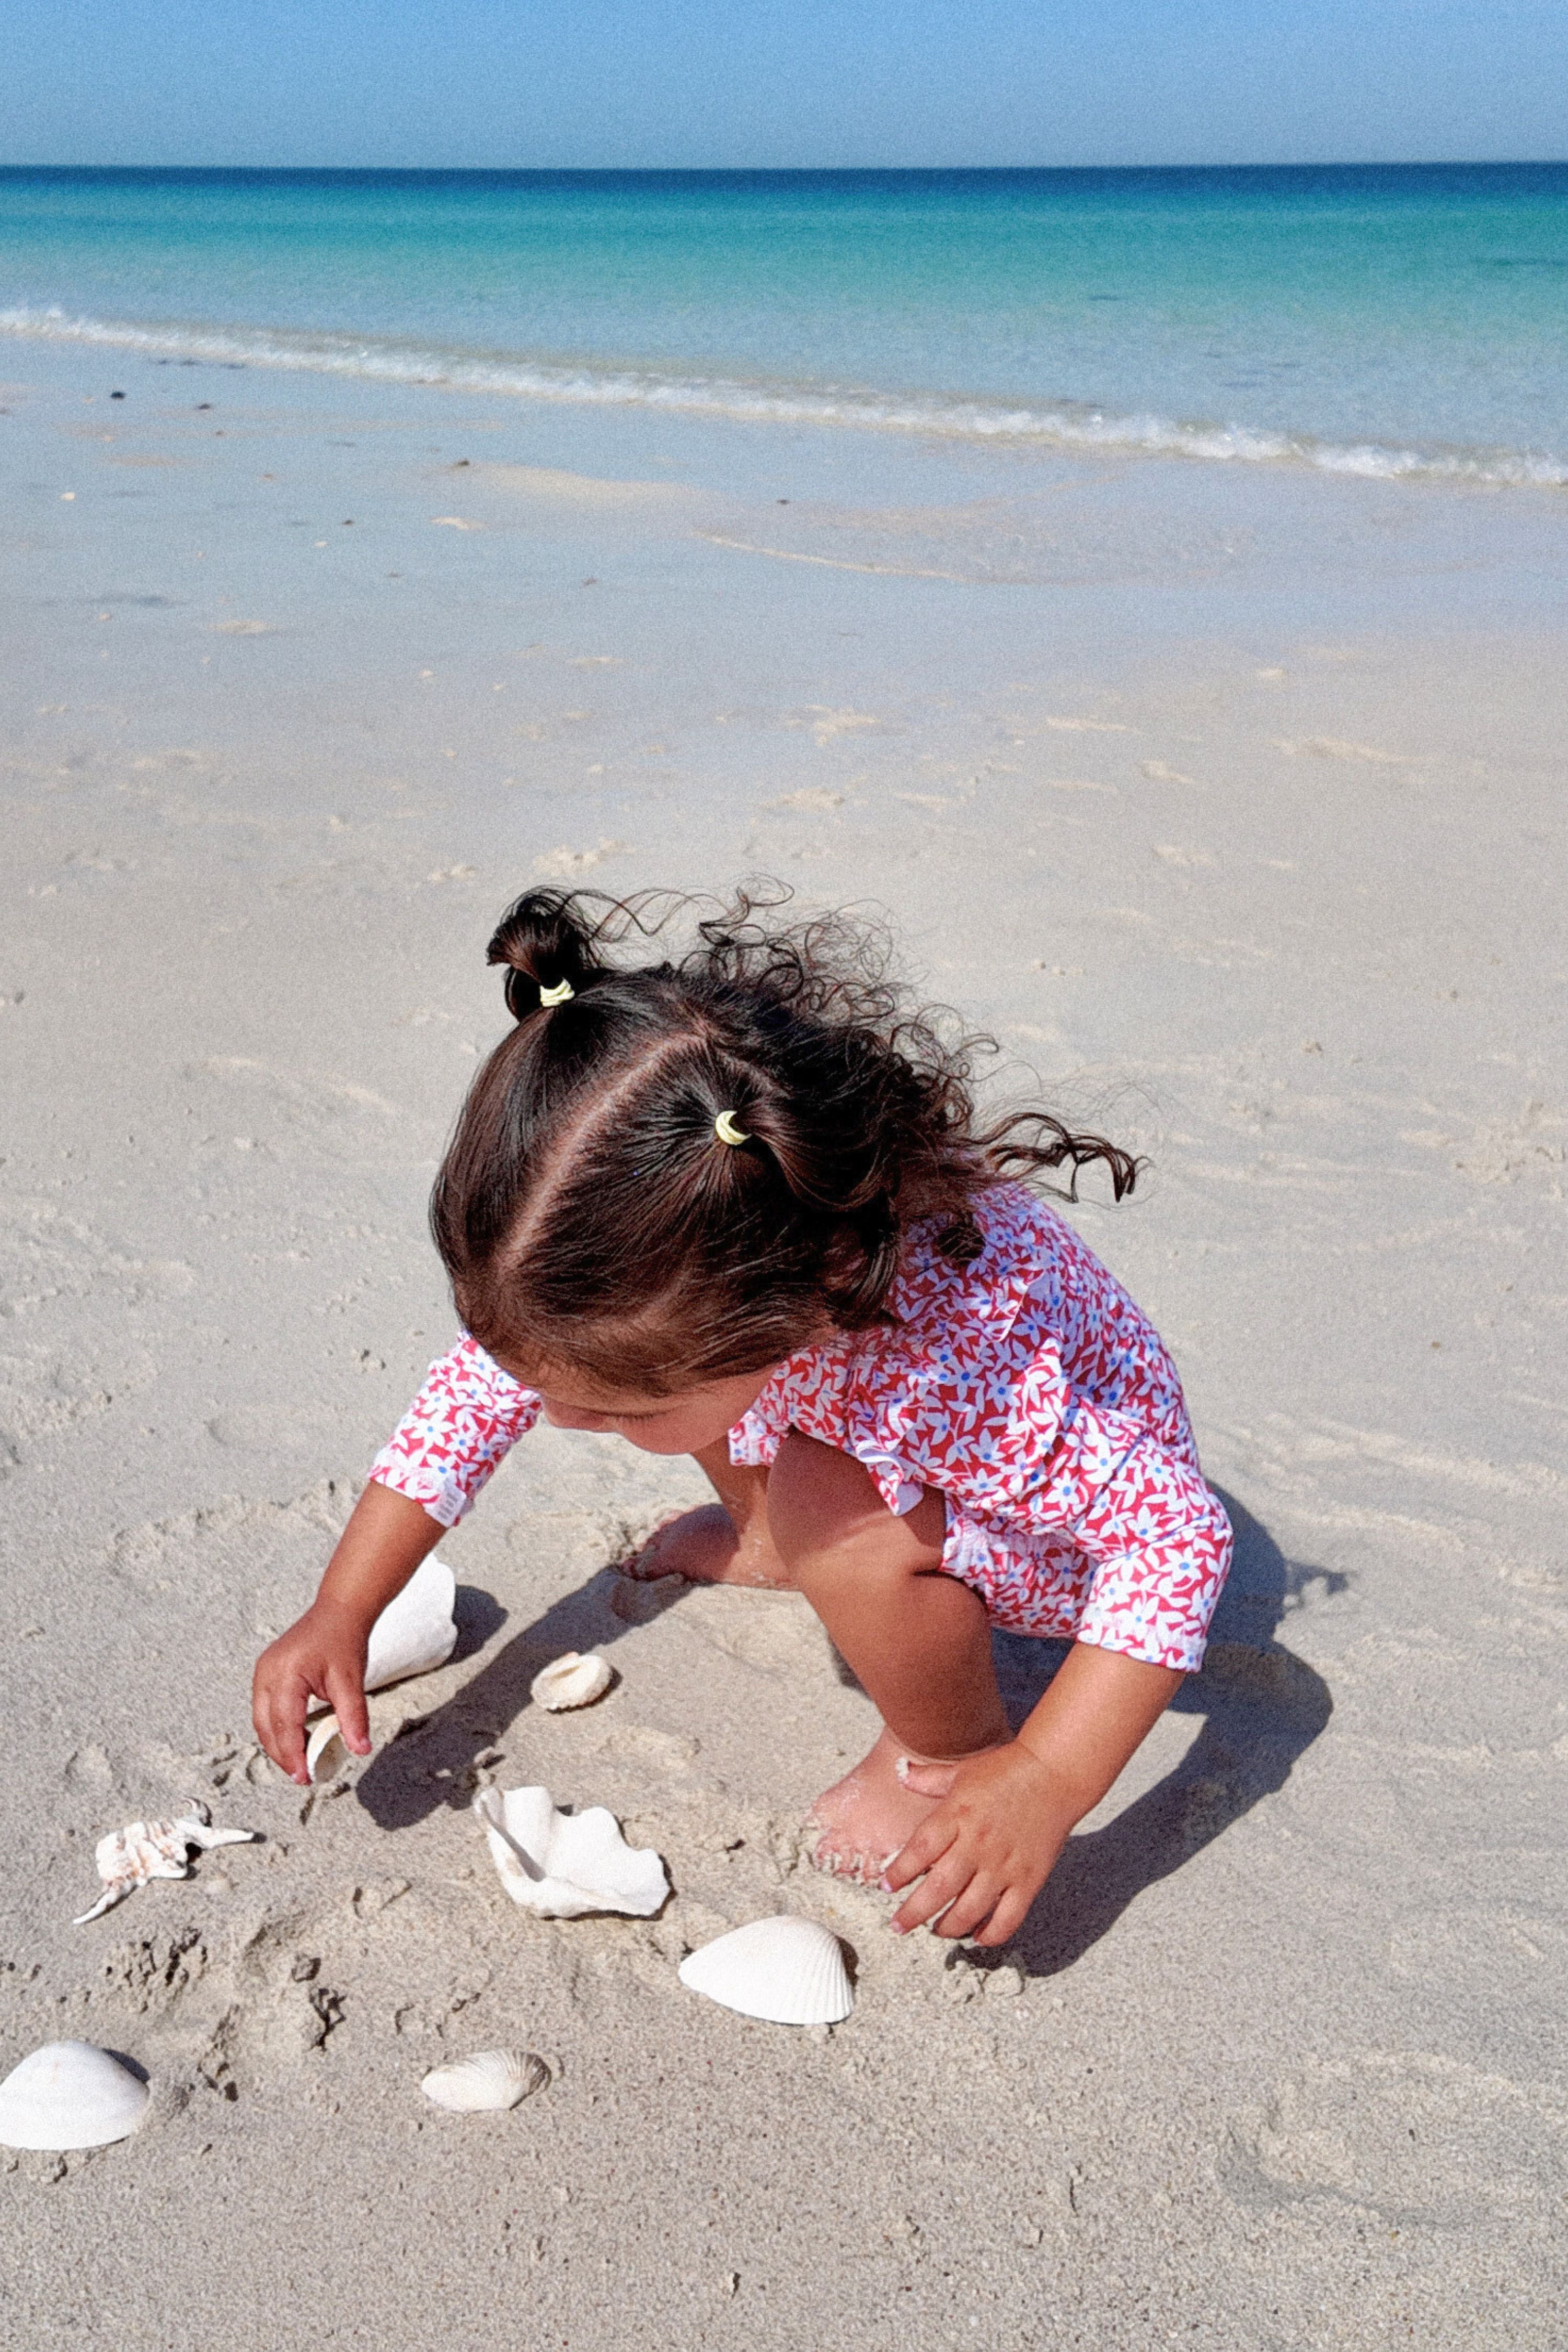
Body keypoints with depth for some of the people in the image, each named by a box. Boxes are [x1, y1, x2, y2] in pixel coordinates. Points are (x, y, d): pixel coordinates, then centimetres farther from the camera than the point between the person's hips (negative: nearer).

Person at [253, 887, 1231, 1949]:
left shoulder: (971, 1354, -46)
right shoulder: (657, 1246, -27)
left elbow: (1179, 1532, -34)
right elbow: (488, 1377, -12)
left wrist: (1047, 1784, -38)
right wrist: (340, 1614, -12)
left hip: (1072, 1524, -6)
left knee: (828, 1508, -33)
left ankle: (955, 1749, -3)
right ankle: (773, 1544, 19)